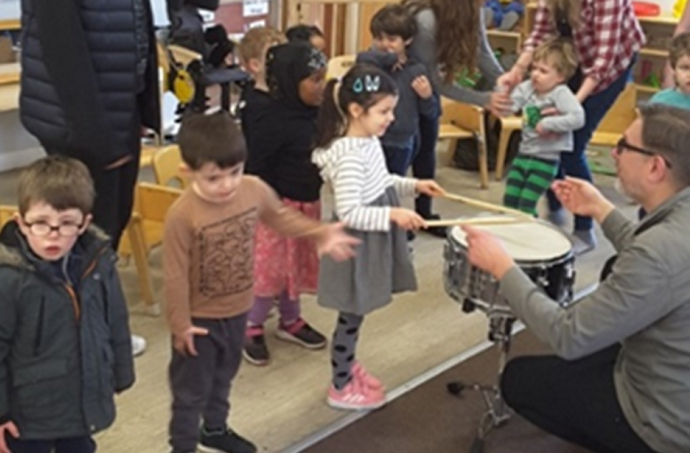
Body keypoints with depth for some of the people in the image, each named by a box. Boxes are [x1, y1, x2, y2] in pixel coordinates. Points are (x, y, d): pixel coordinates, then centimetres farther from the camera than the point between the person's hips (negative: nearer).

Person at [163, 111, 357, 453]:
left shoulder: (254, 190, -15)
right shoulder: (182, 215, -31)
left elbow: (280, 216, 8)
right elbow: (175, 276, -22)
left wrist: (320, 233, 0)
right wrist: (180, 325, -14)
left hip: (237, 311, 6)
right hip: (199, 319, -6)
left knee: (223, 377, 29)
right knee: (192, 389, 12)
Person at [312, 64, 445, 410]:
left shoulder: (369, 142, 3)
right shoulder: (349, 156, -28)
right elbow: (349, 213, -31)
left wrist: (413, 185, 6)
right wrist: (392, 214, -35)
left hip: (371, 243, 9)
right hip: (356, 246, -9)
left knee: (356, 314, 22)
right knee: (352, 316, 5)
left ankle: (348, 366, 40)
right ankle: (341, 387, 20)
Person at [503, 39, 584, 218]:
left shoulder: (561, 94, -18)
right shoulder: (527, 87, -2)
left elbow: (578, 118, -31)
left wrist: (547, 124, -28)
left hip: (546, 159, -6)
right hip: (524, 154, 6)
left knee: (526, 206, -6)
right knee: (509, 200, 9)